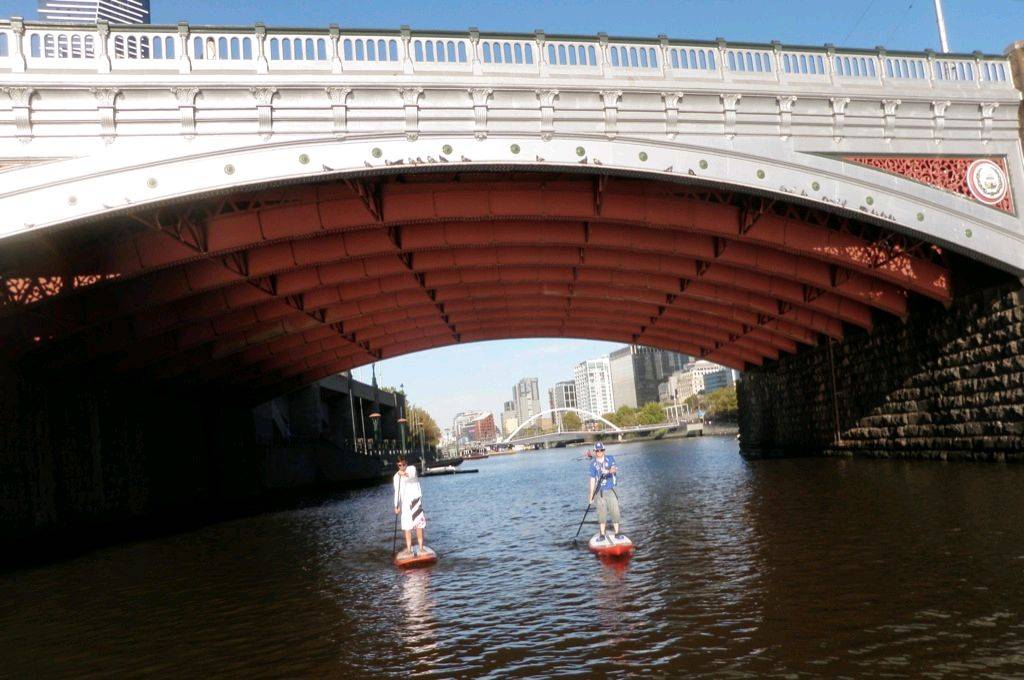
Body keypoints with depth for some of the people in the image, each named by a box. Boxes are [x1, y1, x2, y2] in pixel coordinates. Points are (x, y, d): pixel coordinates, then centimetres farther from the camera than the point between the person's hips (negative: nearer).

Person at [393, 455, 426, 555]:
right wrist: (396, 506, -4)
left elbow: (411, 475, -25)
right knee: (407, 527, -1)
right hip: (405, 502, 2)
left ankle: (421, 548, 4)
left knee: (419, 525, -1)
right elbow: (397, 492, 7)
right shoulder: (396, 476, 8)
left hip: (416, 499, -2)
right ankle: (409, 549, 2)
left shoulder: (412, 468, 0)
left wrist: (403, 473, -46)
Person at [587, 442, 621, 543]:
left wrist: (608, 471, -40)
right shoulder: (593, 463, 3)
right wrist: (591, 495, 5)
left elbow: (614, 469, -17)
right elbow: (592, 480, 6)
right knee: (601, 514, 1)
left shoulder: (610, 459, 2)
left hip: (611, 490, 0)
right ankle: (602, 535, 9)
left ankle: (616, 533, 8)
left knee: (615, 512, -2)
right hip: (599, 492, 0)